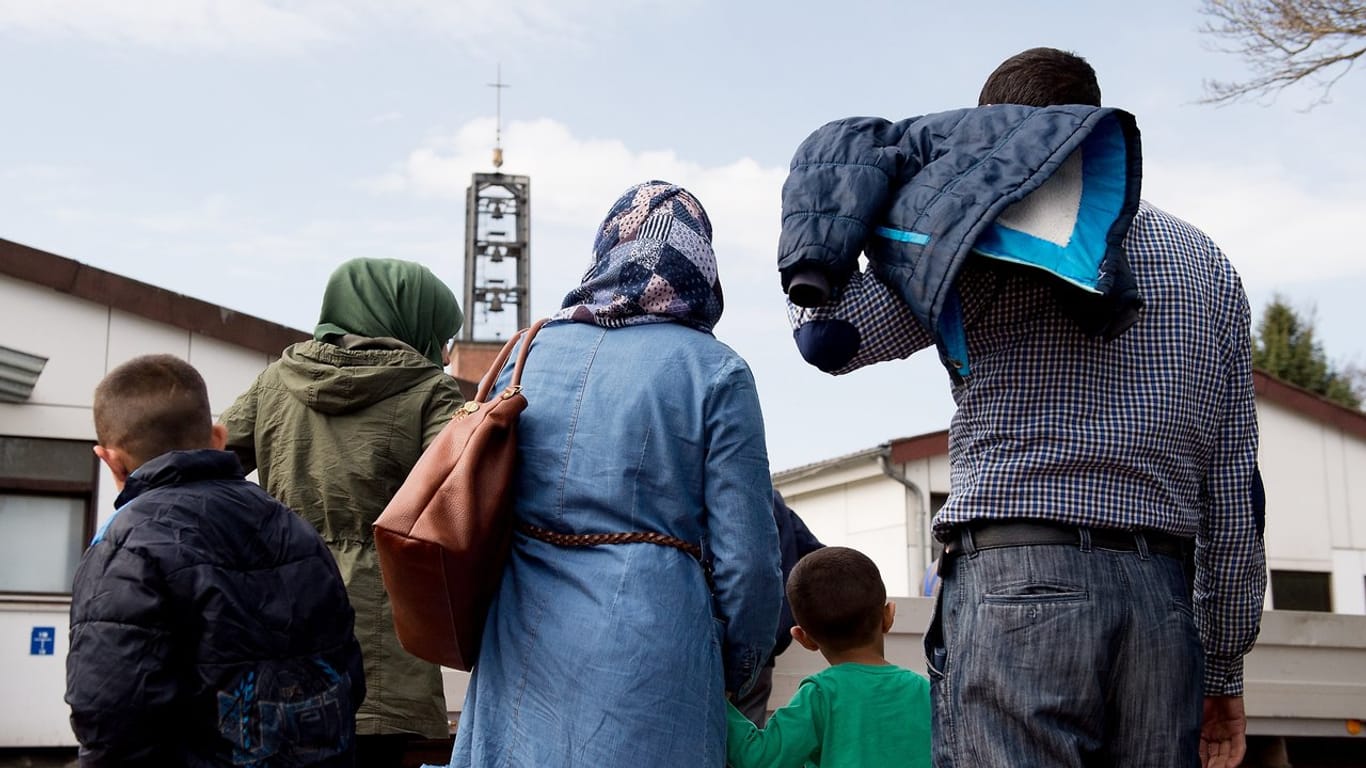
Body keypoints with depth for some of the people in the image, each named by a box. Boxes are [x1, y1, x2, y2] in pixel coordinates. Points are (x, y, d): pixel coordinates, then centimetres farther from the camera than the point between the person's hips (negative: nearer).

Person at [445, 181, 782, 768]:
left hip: (519, 654, 5)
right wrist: (733, 676, 11)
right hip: (648, 657, -4)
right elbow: (746, 559, -6)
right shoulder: (714, 371, -3)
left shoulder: (529, 354, 10)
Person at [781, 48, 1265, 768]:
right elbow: (1234, 496, 15)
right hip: (1164, 600, 5)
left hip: (1016, 580, -5)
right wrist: (1224, 672, 19)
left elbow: (830, 333, -1)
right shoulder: (1208, 263, 18)